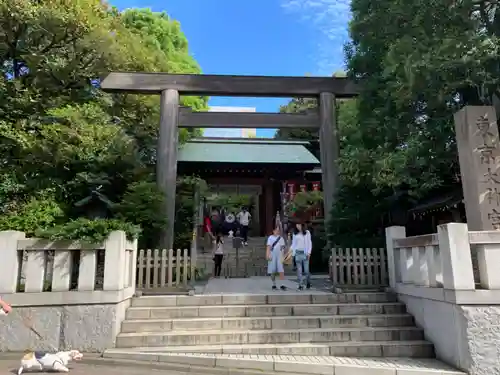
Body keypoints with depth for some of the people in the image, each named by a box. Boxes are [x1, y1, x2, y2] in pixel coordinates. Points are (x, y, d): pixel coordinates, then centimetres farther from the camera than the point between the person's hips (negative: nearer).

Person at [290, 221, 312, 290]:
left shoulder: (307, 232, 6)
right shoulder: (295, 234, 11)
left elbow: (309, 243, 4)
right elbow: (293, 243, 13)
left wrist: (309, 252, -5)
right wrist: (290, 250, -2)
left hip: (305, 253, -2)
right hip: (298, 253, 2)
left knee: (306, 269, -2)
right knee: (299, 270, 0)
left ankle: (308, 282, 21)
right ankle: (300, 285, 4)